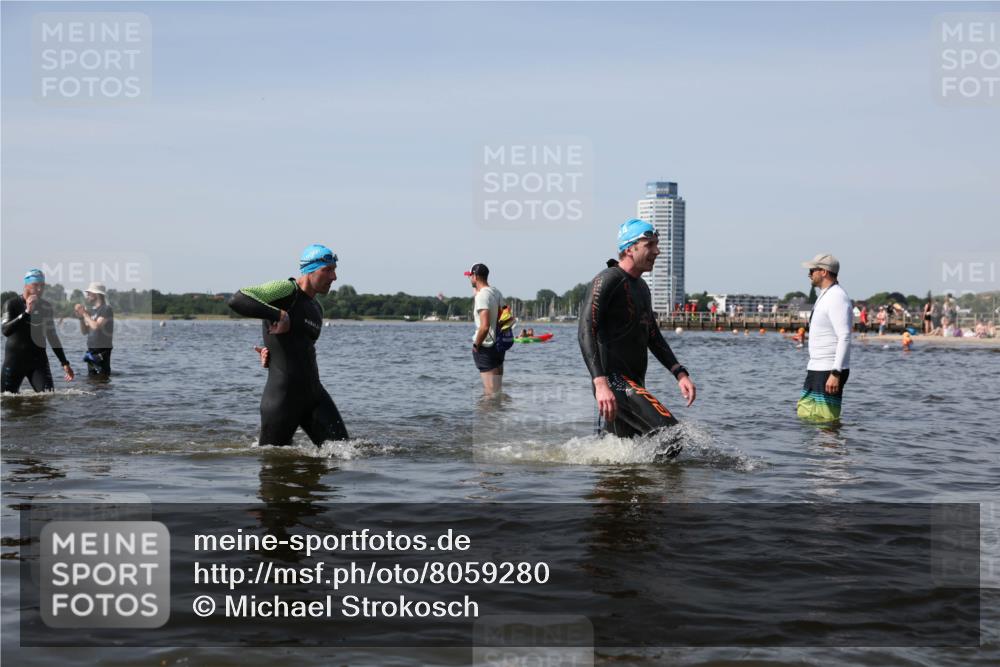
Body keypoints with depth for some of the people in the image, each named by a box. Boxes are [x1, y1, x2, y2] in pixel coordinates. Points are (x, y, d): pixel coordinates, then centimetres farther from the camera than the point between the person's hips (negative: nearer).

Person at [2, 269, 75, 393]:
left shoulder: (46, 306, 8)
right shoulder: (12, 304, -3)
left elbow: (52, 336, 16)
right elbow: (6, 330, -19)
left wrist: (64, 363, 14)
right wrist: (26, 312, -27)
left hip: (38, 359, 3)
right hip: (14, 359, -2)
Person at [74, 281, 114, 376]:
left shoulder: (106, 309, -8)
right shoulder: (92, 310, 16)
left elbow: (96, 326, -21)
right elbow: (84, 332, 17)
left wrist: (84, 314, -10)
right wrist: (81, 318, 2)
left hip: (102, 350, -8)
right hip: (91, 350, 8)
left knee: (102, 376, -10)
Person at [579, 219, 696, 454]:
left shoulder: (641, 287, 20)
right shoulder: (608, 280, -10)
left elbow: (653, 337, 25)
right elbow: (585, 332, -20)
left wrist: (680, 374, 10)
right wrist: (600, 384, -31)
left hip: (635, 383, 10)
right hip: (613, 381, -10)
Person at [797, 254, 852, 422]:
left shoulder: (837, 298, -15)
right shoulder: (824, 296, 18)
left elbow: (845, 338, -22)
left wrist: (836, 373, -27)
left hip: (830, 371, -10)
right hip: (816, 369, 10)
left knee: (825, 420, -8)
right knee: (804, 414, 12)